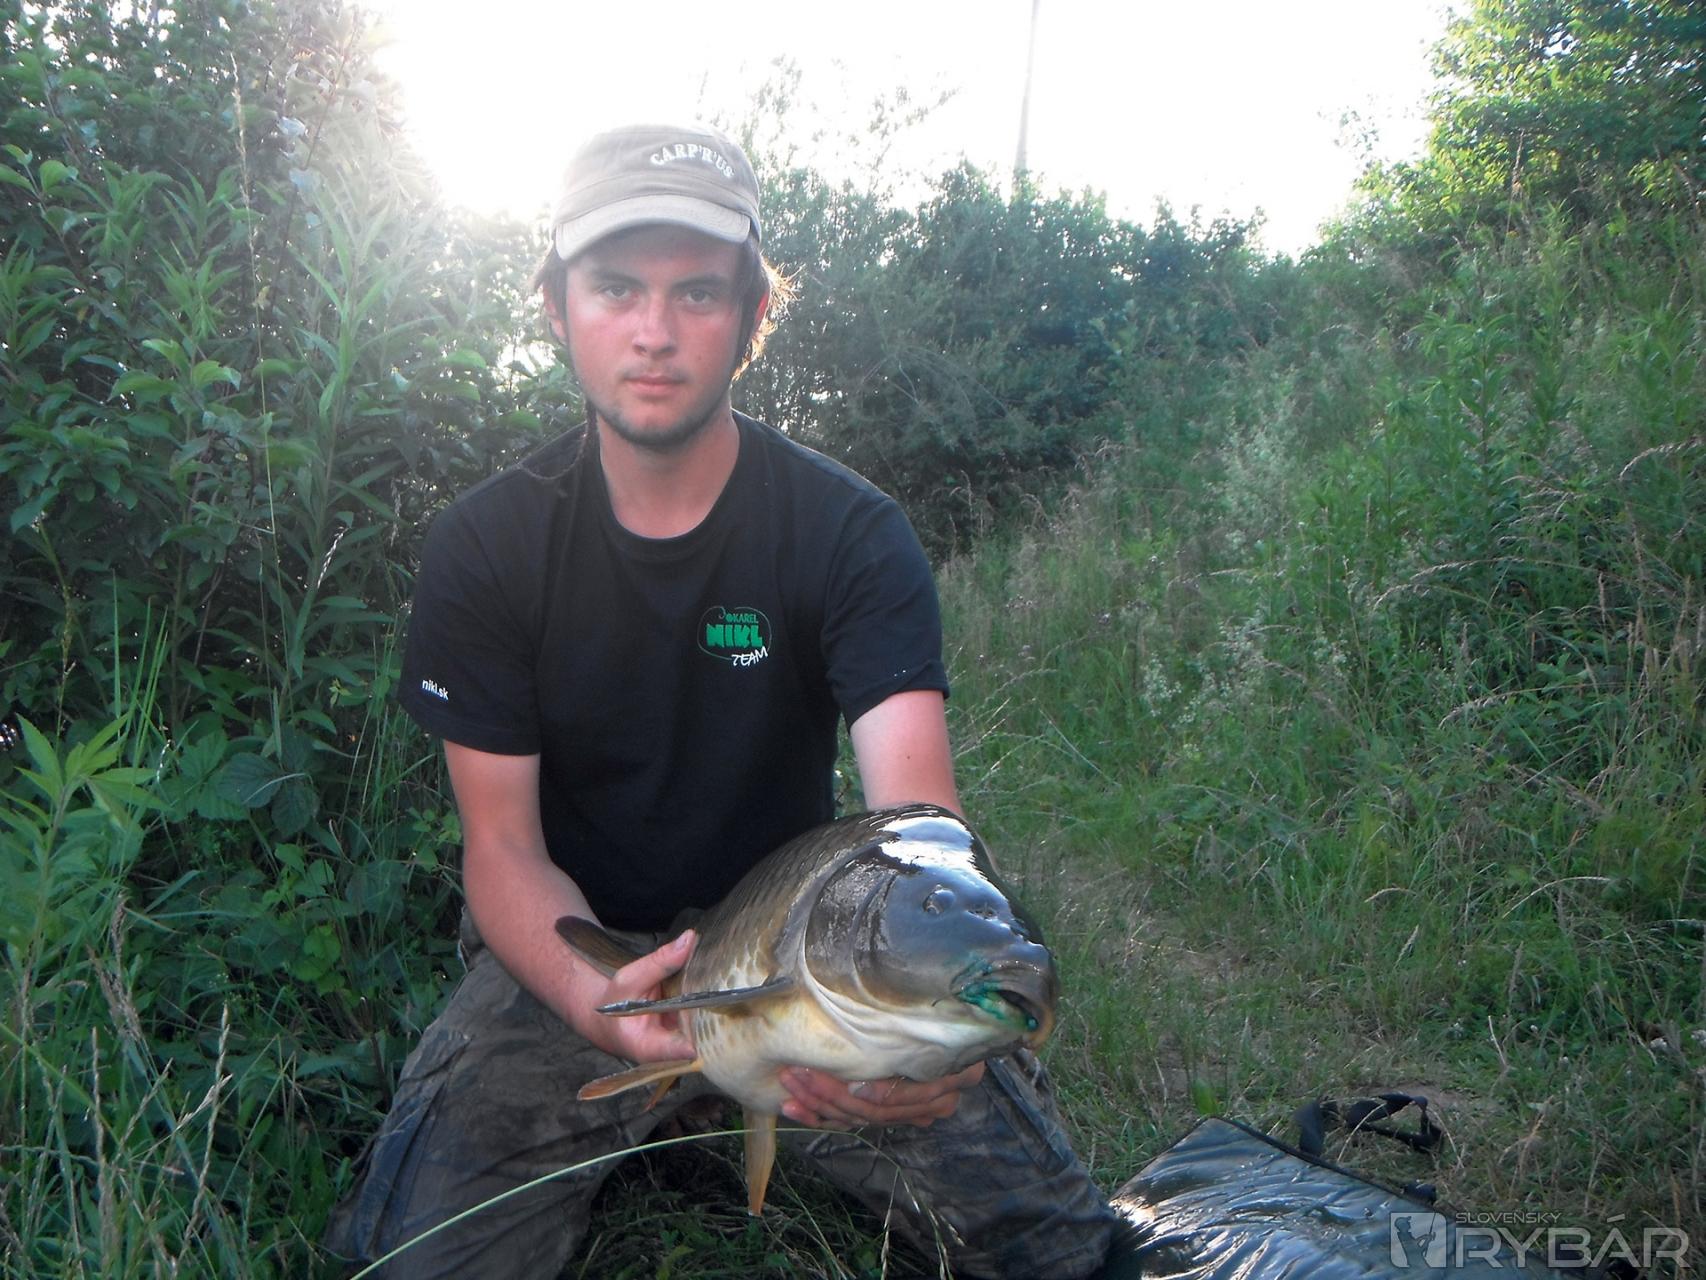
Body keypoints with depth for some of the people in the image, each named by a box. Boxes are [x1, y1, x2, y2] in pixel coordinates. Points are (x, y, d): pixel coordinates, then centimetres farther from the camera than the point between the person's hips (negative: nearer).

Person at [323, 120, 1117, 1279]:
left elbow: (917, 811, -27)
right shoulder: (485, 546, -8)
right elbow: (503, 843, -10)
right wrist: (595, 1001, -33)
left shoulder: (851, 535, -13)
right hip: (573, 944, 1)